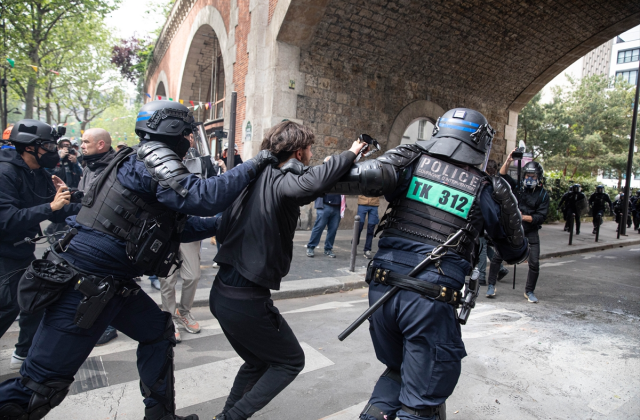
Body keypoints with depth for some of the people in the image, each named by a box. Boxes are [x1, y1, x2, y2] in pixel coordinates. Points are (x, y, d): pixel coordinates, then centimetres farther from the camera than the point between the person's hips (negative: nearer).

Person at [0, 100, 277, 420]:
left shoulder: (144, 161, 15)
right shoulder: (151, 158, -14)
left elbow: (177, 227, 18)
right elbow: (204, 196, -28)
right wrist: (253, 166, -17)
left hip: (114, 284, 10)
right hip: (84, 284, -10)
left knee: (158, 331, 18)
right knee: (41, 385, -3)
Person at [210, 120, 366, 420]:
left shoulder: (255, 178, 8)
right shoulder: (279, 182, -14)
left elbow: (222, 231, 13)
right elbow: (313, 183, -37)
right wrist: (350, 154, -22)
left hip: (222, 293, 8)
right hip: (247, 300, -8)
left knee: (259, 361, 27)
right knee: (291, 361, 14)